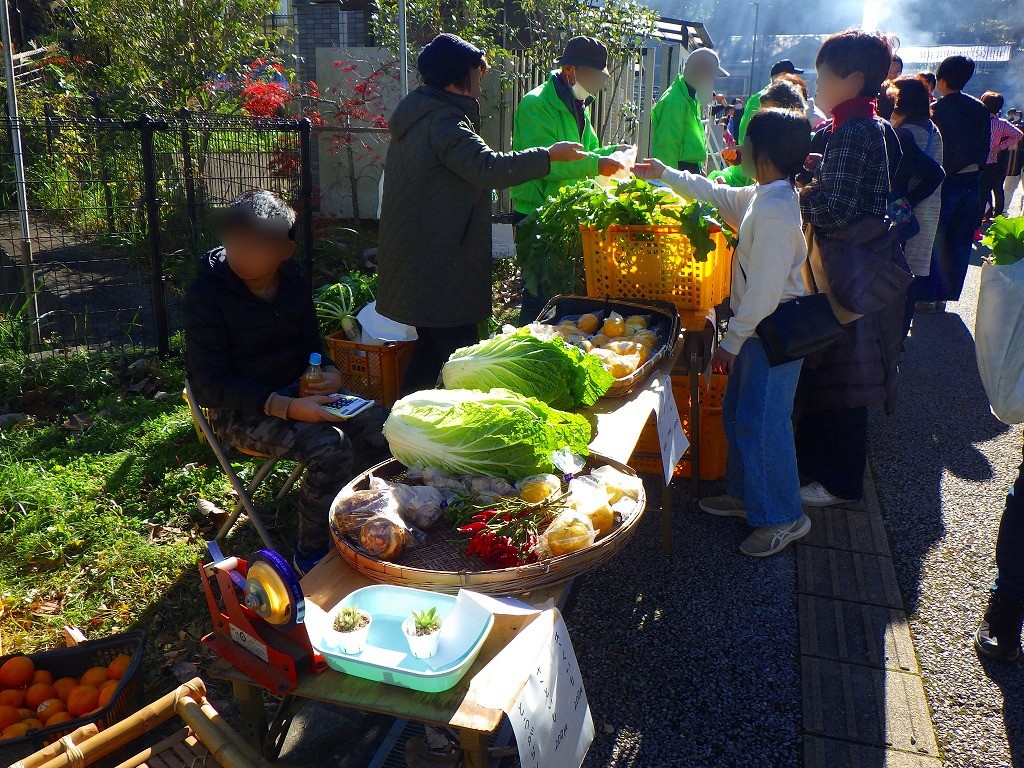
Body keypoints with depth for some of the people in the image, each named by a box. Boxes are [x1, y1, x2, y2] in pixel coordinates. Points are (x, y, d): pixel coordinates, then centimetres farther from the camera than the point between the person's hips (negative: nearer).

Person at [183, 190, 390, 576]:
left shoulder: (292, 282, 3)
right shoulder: (205, 294, -15)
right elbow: (212, 383, -18)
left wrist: (329, 371, -8)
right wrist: (286, 407, -29)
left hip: (297, 391, 6)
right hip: (241, 411, -6)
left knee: (375, 422, -14)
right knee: (328, 447, -29)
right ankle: (311, 554, -9)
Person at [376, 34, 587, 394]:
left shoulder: (418, 114, 16)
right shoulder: (444, 122, -18)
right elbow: (488, 168, -31)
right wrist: (549, 155, -24)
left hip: (415, 254, 11)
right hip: (437, 265, -11)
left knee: (432, 343, 19)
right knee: (459, 351, -9)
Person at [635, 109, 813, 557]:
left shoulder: (774, 212, -25)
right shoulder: (762, 198, 7)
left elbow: (765, 290, -26)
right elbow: (716, 196, 26)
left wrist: (731, 341, -19)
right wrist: (665, 175, 32)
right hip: (760, 328, 10)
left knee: (761, 424, -2)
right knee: (737, 414, 18)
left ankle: (784, 518, 12)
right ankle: (746, 495, 34)